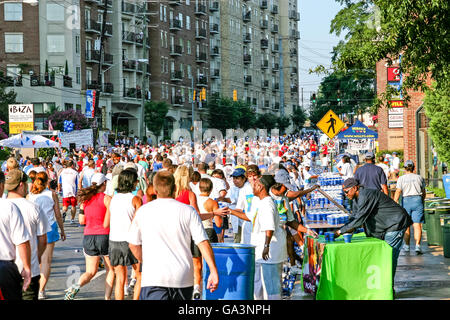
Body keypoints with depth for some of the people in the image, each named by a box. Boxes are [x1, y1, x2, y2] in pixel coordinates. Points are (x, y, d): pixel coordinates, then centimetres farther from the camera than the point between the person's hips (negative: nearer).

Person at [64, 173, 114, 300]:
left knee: (90, 272, 10)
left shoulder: (85, 199, 7)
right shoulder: (106, 199, -7)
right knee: (110, 269, 15)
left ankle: (77, 286, -19)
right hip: (105, 236, -4)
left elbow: (82, 221, 9)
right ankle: (107, 297, 8)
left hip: (88, 236, 4)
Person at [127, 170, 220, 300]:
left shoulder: (142, 212, 3)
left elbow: (134, 245, 11)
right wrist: (214, 271, -4)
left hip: (154, 277, -2)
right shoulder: (188, 211, 1)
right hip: (183, 279, 2)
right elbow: (203, 243, -6)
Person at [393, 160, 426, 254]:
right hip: (417, 200, 1)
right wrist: (422, 201, 34)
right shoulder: (419, 178, 8)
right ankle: (417, 245, -17)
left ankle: (407, 246, 18)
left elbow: (398, 192, -7)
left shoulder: (401, 178, 1)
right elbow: (424, 192, 17)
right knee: (417, 225, -4)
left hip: (406, 200, -1)